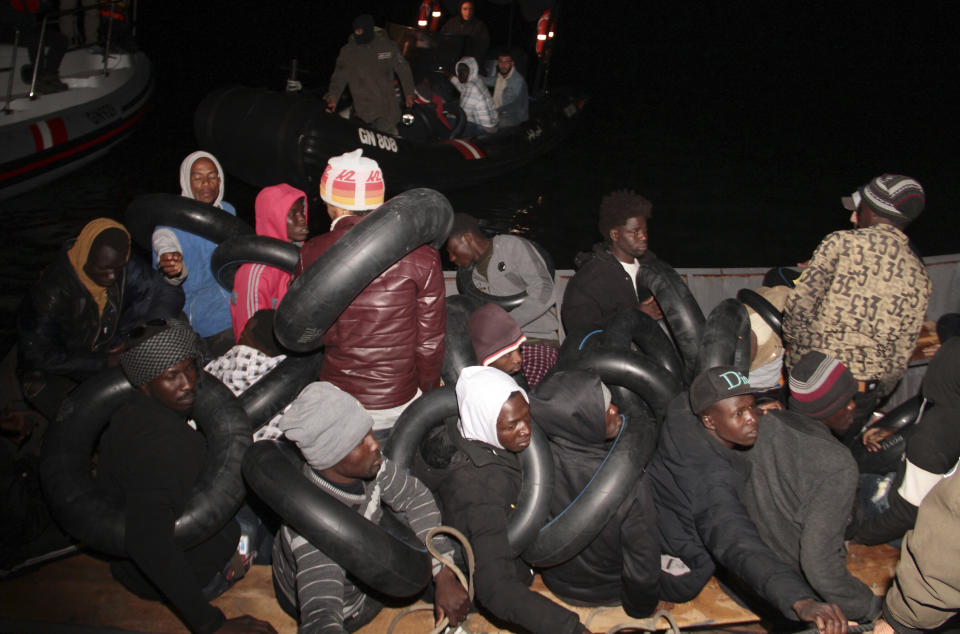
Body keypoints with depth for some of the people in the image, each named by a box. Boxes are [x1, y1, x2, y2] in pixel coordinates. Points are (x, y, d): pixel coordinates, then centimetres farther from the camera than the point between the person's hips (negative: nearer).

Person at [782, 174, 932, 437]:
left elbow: (799, 303, -14)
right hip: (861, 394, 4)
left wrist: (796, 349, 2)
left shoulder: (842, 243, -8)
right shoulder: (919, 277, 6)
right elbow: (900, 357, 6)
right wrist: (873, 398, 17)